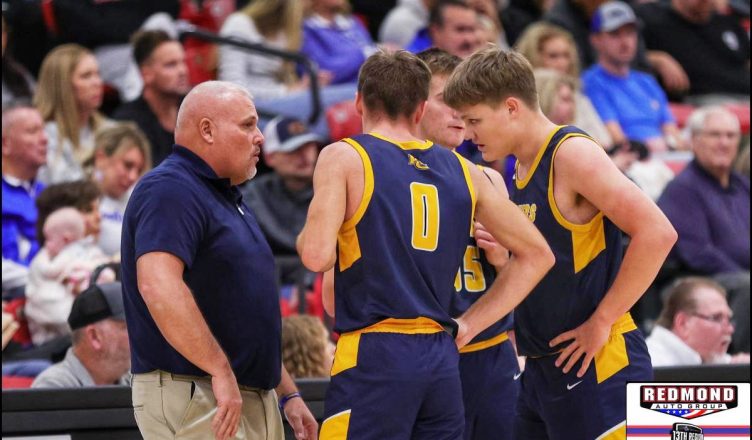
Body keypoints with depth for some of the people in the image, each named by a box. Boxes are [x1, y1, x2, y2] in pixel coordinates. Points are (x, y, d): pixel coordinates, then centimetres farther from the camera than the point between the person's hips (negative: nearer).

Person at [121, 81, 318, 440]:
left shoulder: (228, 199, 21)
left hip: (252, 399, 10)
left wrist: (287, 393, 24)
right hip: (191, 397, -10)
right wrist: (221, 370, -28)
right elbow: (158, 286, -28)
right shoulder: (170, 191, -12)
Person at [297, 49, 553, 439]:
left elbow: (317, 256, -15)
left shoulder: (344, 158, -2)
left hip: (374, 355, -5)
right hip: (442, 359, 5)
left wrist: (303, 240, 9)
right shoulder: (463, 171, 14)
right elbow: (536, 254, 19)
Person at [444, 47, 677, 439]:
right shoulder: (517, 169, 14)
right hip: (541, 370, 9)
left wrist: (601, 321, -18)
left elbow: (657, 233, -22)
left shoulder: (572, 154, -13)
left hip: (597, 367, -9)